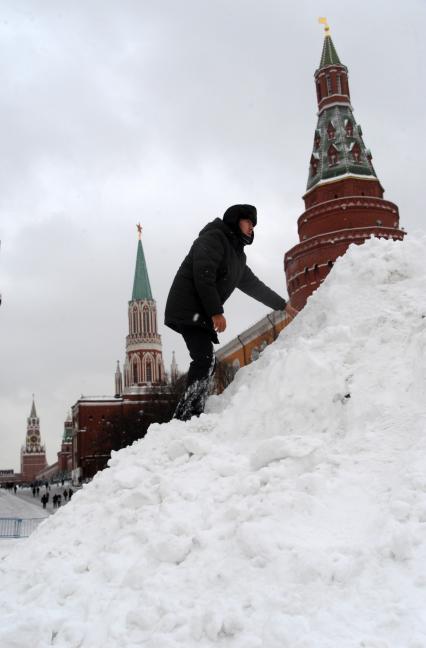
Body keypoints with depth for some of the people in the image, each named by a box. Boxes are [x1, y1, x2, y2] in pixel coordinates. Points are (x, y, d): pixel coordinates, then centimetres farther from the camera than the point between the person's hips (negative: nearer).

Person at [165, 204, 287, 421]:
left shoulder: (237, 256, 24)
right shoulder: (214, 238, -4)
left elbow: (254, 286, 34)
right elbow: (203, 276, -17)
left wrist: (282, 305, 39)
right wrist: (216, 312, -21)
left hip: (201, 314, 9)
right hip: (188, 310, -9)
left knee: (205, 364, 2)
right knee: (204, 361, -21)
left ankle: (192, 418, -1)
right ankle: (184, 416, -27)